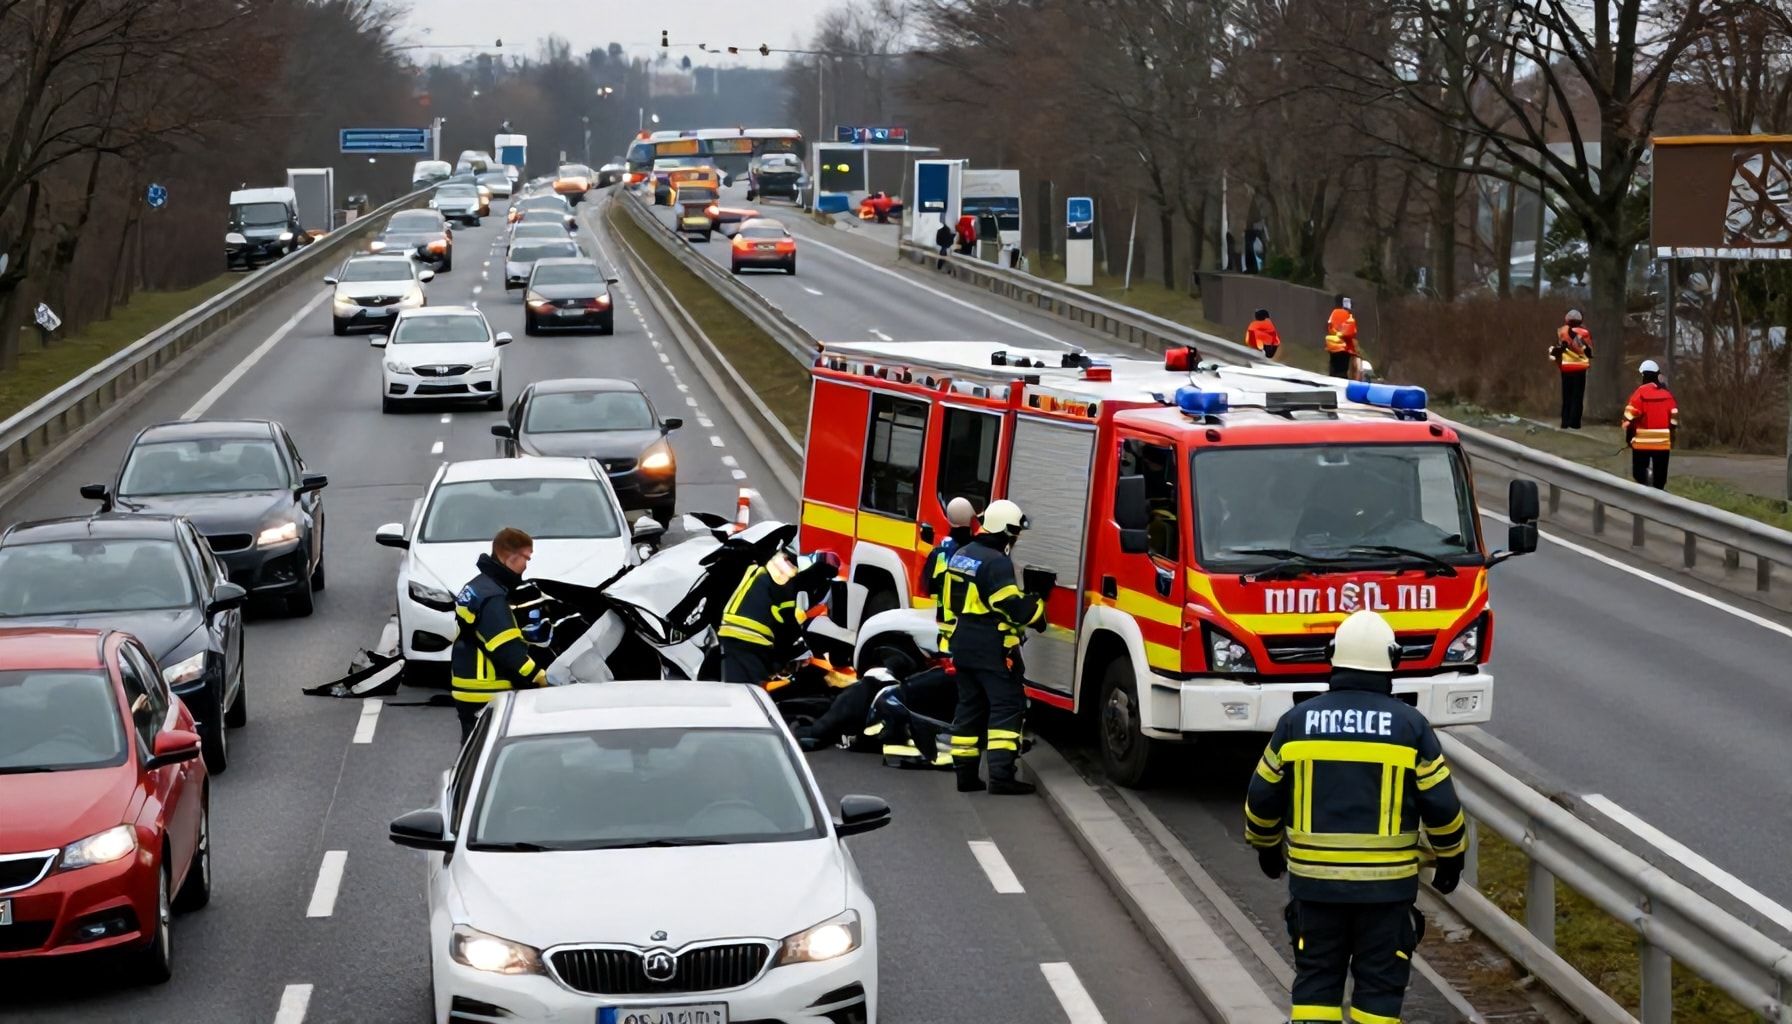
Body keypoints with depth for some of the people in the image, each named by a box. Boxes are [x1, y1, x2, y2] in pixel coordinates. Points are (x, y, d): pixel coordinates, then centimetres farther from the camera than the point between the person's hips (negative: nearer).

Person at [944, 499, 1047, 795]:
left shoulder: (962, 554, 11)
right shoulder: (996, 562, -18)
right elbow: (1015, 607, -20)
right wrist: (1037, 606, -1)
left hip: (963, 645, 9)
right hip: (992, 649, -9)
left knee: (970, 706, 13)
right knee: (1006, 706, -6)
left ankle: (966, 773, 14)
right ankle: (1001, 774, -14)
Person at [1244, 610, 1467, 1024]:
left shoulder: (1297, 721, 0)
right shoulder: (1410, 725, -5)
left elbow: (1263, 796, 8)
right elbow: (1440, 802, -1)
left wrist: (1267, 846, 26)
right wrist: (1451, 857, 16)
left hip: (1314, 878, 2)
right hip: (1386, 881, -1)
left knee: (1315, 980, 11)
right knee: (1379, 985, 6)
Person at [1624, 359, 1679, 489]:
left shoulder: (1640, 393, -9)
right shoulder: (1667, 394, 5)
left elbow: (1630, 417, -10)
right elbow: (1674, 418, 9)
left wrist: (1628, 436, 1)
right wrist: (1672, 438, 19)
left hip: (1642, 442, -3)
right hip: (1663, 442, 3)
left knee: (1639, 472, 3)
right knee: (1660, 475, 11)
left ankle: (1646, 477, -27)